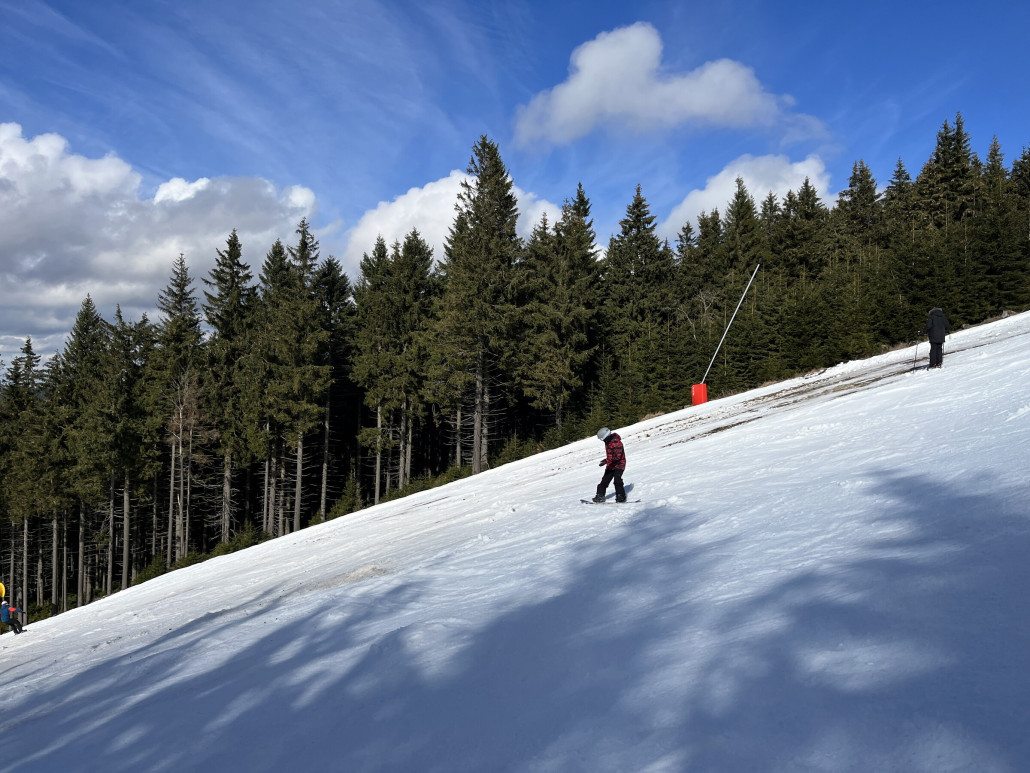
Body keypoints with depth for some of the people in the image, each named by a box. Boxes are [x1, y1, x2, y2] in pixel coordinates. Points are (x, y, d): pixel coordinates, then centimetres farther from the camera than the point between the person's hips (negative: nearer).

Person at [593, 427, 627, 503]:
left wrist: (607, 461, -33)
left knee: (617, 480, -22)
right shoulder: (608, 442, 7)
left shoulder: (616, 442, -21)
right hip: (611, 465, 9)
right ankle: (600, 495, 13)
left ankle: (621, 496, -16)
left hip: (619, 465, -9)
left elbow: (617, 456, -28)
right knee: (604, 480, 6)